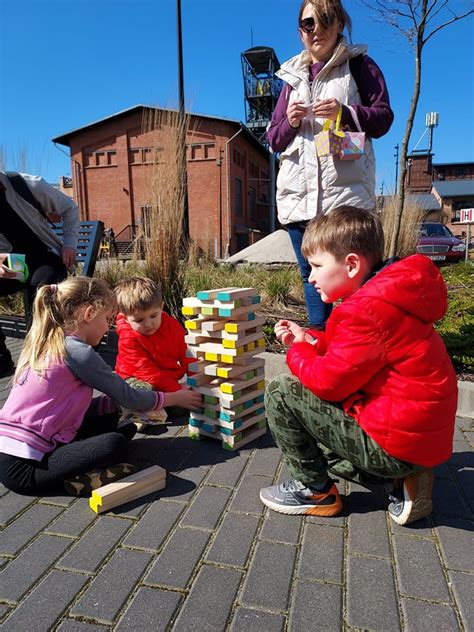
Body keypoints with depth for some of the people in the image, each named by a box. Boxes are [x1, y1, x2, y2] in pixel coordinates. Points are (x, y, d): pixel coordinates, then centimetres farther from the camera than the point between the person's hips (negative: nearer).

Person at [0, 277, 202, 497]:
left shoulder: (45, 344, 10)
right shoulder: (77, 351, -17)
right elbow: (128, 397, -8)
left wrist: (117, 403, 9)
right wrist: (176, 398, 6)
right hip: (22, 466, -9)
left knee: (108, 418, 14)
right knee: (115, 444, -22)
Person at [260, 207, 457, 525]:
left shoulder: (368, 311, -25)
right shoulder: (385, 296, 8)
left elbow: (328, 381, -21)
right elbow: (345, 352, 15)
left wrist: (298, 351, -2)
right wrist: (309, 339, 4)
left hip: (396, 443, -10)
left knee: (281, 393, -10)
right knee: (306, 429, 25)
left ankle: (316, 490, 7)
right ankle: (398, 479, 14)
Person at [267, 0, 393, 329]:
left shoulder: (360, 65, 12)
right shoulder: (293, 77, 22)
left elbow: (383, 117, 4)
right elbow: (274, 139, 19)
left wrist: (346, 113, -13)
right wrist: (290, 122, -3)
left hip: (345, 188, -4)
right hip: (298, 191, 4)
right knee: (312, 274, 6)